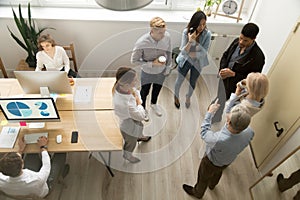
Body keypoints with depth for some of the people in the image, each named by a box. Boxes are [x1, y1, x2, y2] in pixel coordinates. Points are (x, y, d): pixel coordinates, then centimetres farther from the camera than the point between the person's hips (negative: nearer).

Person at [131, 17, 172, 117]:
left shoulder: (167, 36, -24)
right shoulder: (141, 43, -35)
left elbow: (169, 52, -4)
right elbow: (134, 60, -22)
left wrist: (168, 67, 4)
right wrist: (152, 64, -29)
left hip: (161, 71, 4)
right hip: (147, 72, -3)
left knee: (157, 89, 29)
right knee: (145, 91, 22)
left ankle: (154, 104, 62)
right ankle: (142, 108, 54)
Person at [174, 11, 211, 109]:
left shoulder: (207, 34, -22)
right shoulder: (186, 32, -24)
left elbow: (204, 52, -20)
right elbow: (183, 51, -26)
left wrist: (190, 53, -24)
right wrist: (190, 41, -41)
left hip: (197, 62, 1)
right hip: (185, 61, -1)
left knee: (193, 82, 22)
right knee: (179, 80, 17)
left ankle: (188, 97, 55)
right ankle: (176, 95, 52)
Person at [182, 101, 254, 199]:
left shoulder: (218, 140, -50)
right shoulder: (249, 132, -35)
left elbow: (204, 132, -27)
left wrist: (210, 112, -17)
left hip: (211, 163, -5)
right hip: (228, 161, 5)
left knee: (203, 178, 29)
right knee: (217, 172, 38)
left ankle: (197, 193, 61)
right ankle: (212, 185, 71)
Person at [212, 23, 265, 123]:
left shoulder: (258, 56, -29)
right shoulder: (236, 42, -11)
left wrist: (233, 74, -29)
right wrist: (222, 69, -12)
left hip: (235, 86, -6)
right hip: (224, 78, 6)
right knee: (220, 99, 29)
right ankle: (216, 118, 59)